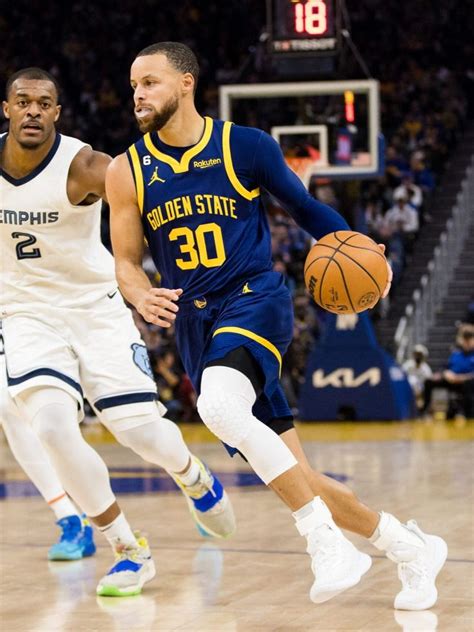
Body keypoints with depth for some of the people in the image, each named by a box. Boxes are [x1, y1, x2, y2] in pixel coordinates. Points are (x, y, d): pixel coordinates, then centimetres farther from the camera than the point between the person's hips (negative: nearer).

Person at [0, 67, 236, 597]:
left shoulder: (82, 166, -19)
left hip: (96, 308, -2)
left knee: (141, 431, -7)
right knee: (53, 428, -21)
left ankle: (193, 477, 33)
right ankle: (129, 551, -4)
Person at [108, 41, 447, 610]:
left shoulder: (245, 146, -2)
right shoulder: (127, 172, 4)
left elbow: (305, 207, 9)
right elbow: (125, 260, 9)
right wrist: (142, 296, -14)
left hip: (254, 300, -4)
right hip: (194, 324, 4)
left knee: (218, 408, -36)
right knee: (293, 479, 1)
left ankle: (324, 538, -27)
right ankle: (407, 546, 20)